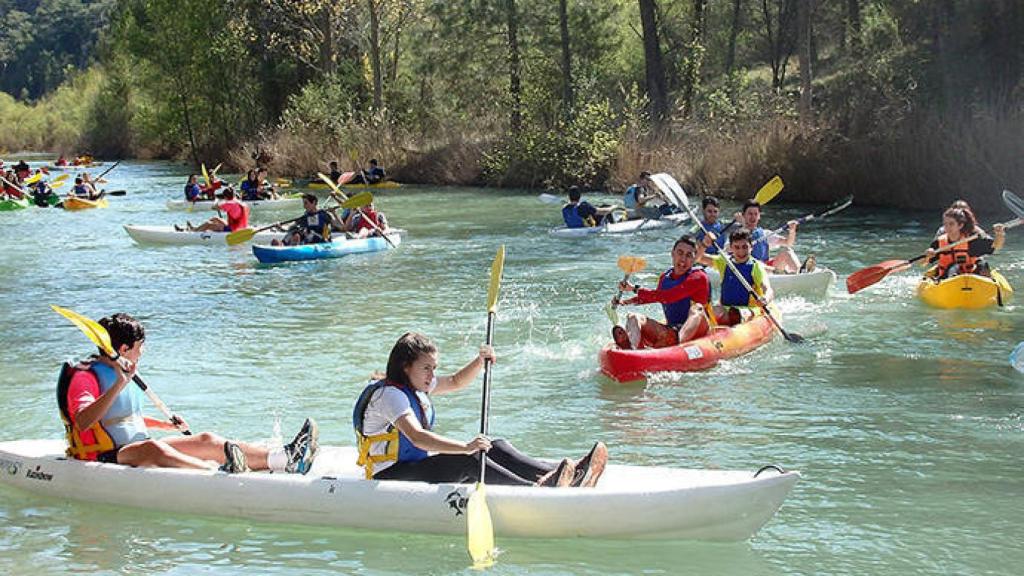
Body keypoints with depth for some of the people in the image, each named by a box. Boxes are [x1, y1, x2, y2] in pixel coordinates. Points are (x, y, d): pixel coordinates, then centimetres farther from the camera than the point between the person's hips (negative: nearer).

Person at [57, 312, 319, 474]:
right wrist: (119, 385, -37)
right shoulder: (85, 377, -12)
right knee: (154, 448, -39)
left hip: (137, 447, 9)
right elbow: (83, 422, -31)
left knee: (206, 440, -7)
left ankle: (283, 459, -23)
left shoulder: (122, 374, 19)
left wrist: (162, 424, 25)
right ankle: (218, 472, -62)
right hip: (106, 459, -9)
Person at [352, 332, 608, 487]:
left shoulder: (414, 385, 14)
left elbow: (455, 382, 30)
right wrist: (465, 447, -42)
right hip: (390, 476, -9)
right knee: (466, 462, -30)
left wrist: (480, 361, 11)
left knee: (495, 448, -8)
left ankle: (567, 474, -25)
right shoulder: (390, 394, -18)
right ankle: (538, 489, -47)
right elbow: (416, 437, -33)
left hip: (420, 466, 9)